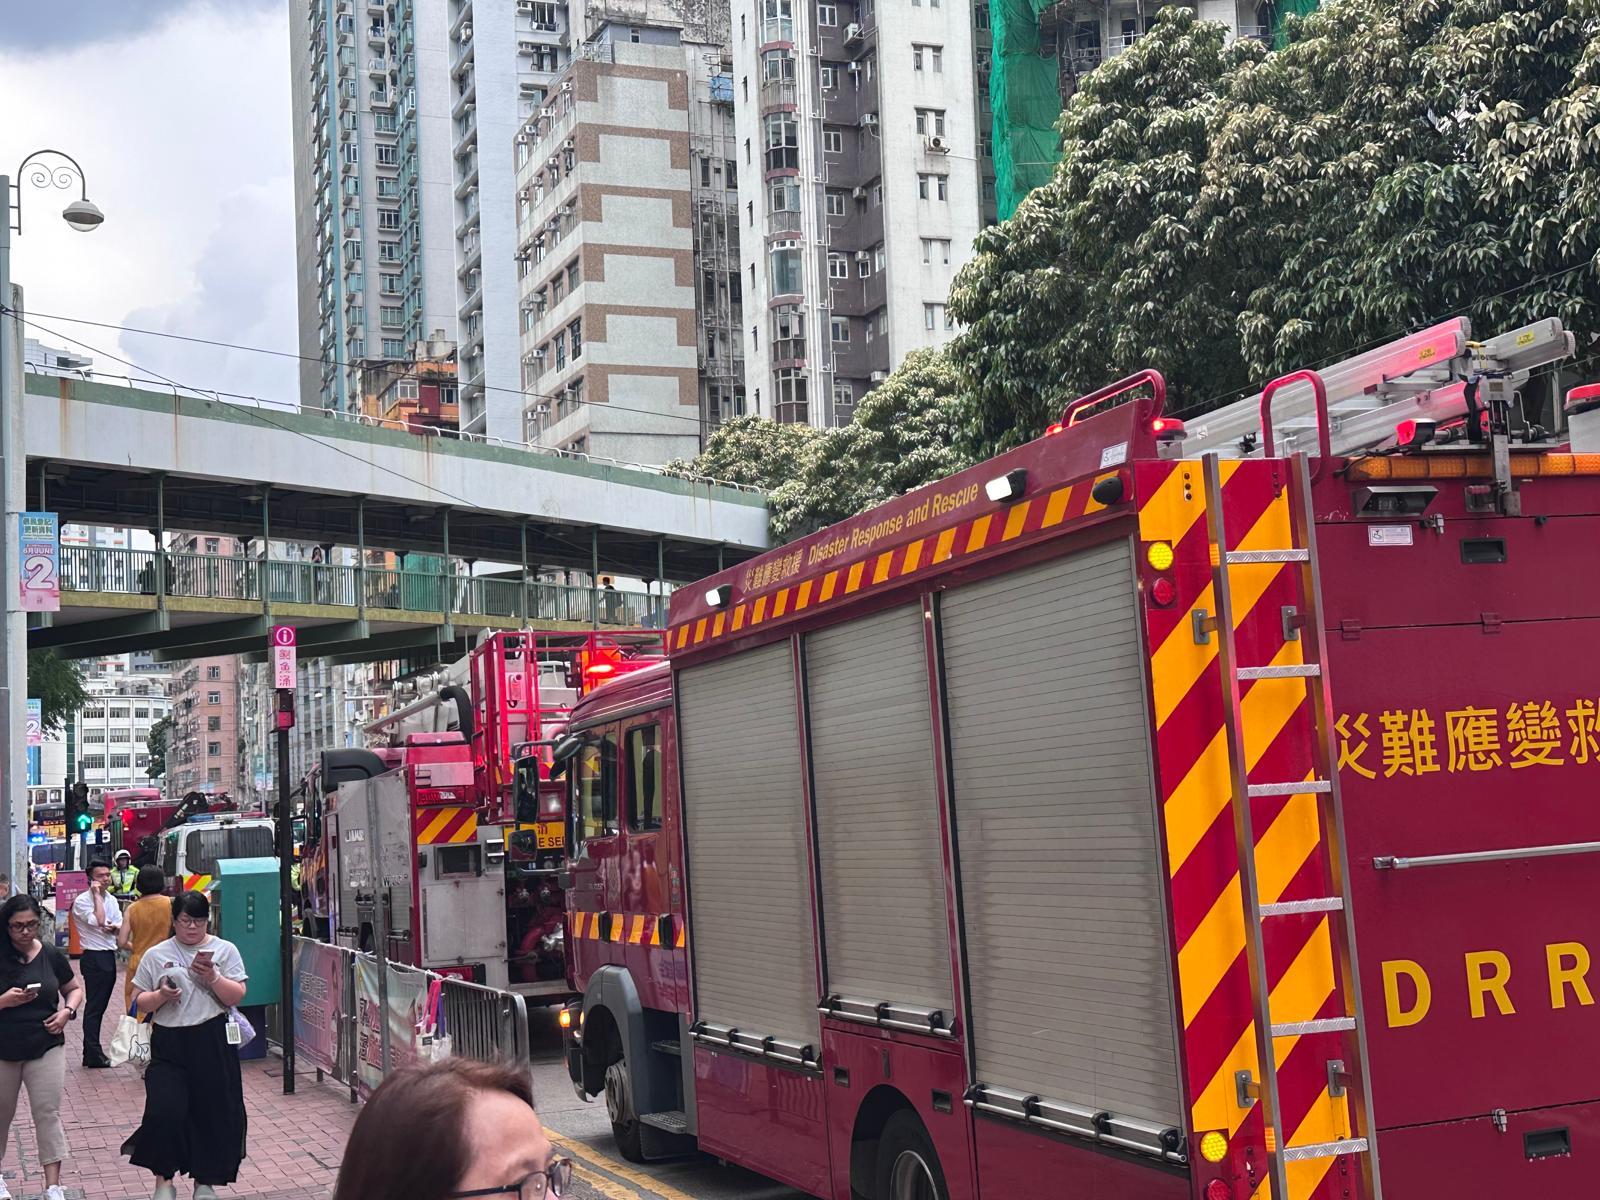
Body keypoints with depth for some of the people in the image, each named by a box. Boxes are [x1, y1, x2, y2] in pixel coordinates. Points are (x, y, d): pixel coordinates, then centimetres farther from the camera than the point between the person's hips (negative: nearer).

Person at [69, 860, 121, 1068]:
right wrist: (97, 894, -17)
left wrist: (113, 927, -11)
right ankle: (94, 1056, 0)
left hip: (109, 956, 8)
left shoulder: (111, 900, 13)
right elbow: (98, 921, -24)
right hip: (94, 958, -8)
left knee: (100, 1006, 12)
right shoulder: (82, 901, -10)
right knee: (94, 1007, -4)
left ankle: (92, 1052, 19)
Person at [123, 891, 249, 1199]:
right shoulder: (155, 955, 6)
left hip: (213, 1043, 0)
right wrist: (162, 995, -12)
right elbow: (140, 1002, 8)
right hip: (169, 1044, 0)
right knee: (165, 1112, -9)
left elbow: (236, 996, -2)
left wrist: (213, 979, -17)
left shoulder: (224, 950, 4)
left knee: (213, 1112, 4)